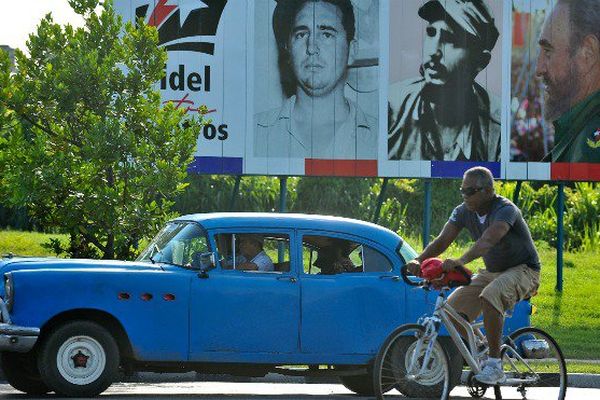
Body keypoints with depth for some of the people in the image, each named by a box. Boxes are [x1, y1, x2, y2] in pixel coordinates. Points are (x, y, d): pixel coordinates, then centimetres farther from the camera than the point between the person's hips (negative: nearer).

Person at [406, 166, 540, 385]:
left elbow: (488, 240, -44)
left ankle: (495, 365, -30)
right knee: (452, 308, -10)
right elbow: (442, 240, -13)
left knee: (489, 297, -37)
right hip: (492, 272, 8)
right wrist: (418, 260, -32)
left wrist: (461, 261, -60)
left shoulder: (506, 210, -26)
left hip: (523, 270, -8)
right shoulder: (464, 212, -4)